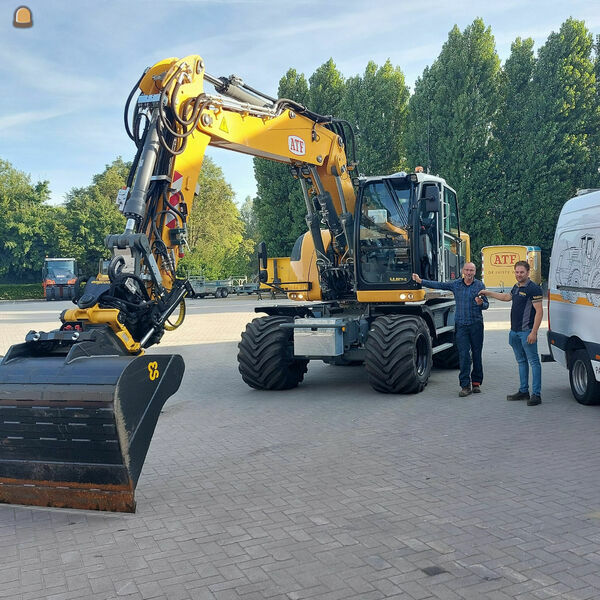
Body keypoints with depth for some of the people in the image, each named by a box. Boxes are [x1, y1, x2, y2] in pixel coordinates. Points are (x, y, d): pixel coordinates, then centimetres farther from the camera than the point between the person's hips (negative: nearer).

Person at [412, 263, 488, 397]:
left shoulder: (480, 285, 3)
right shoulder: (455, 284, 8)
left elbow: (486, 304, 3)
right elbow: (439, 285, 12)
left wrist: (481, 303, -21)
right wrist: (421, 281, 9)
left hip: (476, 325, 0)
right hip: (461, 325, 1)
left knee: (476, 354, 6)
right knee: (463, 355, -5)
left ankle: (476, 382, 19)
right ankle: (465, 385, -3)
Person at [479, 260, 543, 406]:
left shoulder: (533, 289, -13)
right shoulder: (516, 287, 13)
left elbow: (539, 311, -17)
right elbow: (507, 297, 35)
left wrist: (534, 332, -22)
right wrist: (488, 293, 38)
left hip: (527, 331, -9)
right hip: (514, 331, 9)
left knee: (533, 361, -5)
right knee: (521, 361, 15)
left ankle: (536, 394, -4)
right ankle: (523, 391, 23)